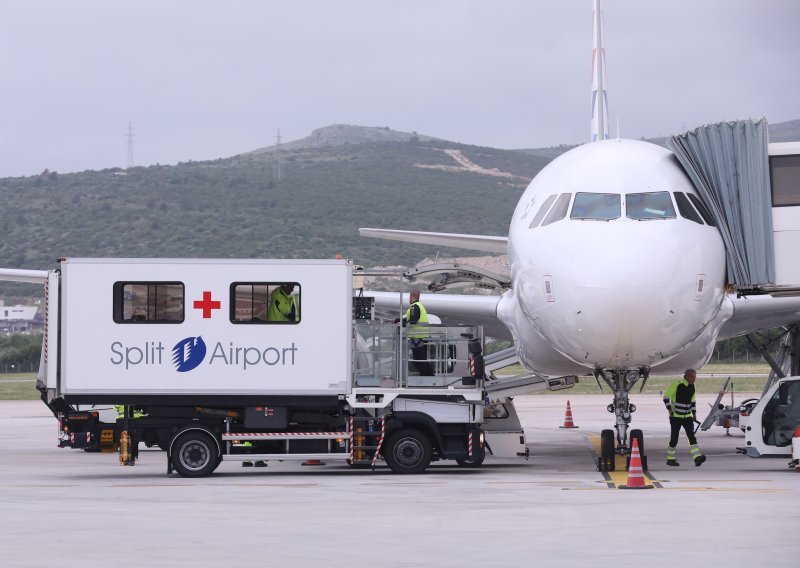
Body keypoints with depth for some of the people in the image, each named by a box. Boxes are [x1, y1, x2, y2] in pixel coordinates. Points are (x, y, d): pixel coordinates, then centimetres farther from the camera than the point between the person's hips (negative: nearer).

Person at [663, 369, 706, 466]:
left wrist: (694, 413, 14)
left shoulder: (692, 386, 7)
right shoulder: (677, 384, -13)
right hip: (676, 416, -5)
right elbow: (666, 396, -10)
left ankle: (697, 458, -21)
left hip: (687, 416, 5)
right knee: (674, 438, -2)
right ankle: (670, 459, 14)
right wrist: (669, 409, -19)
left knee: (691, 436, -10)